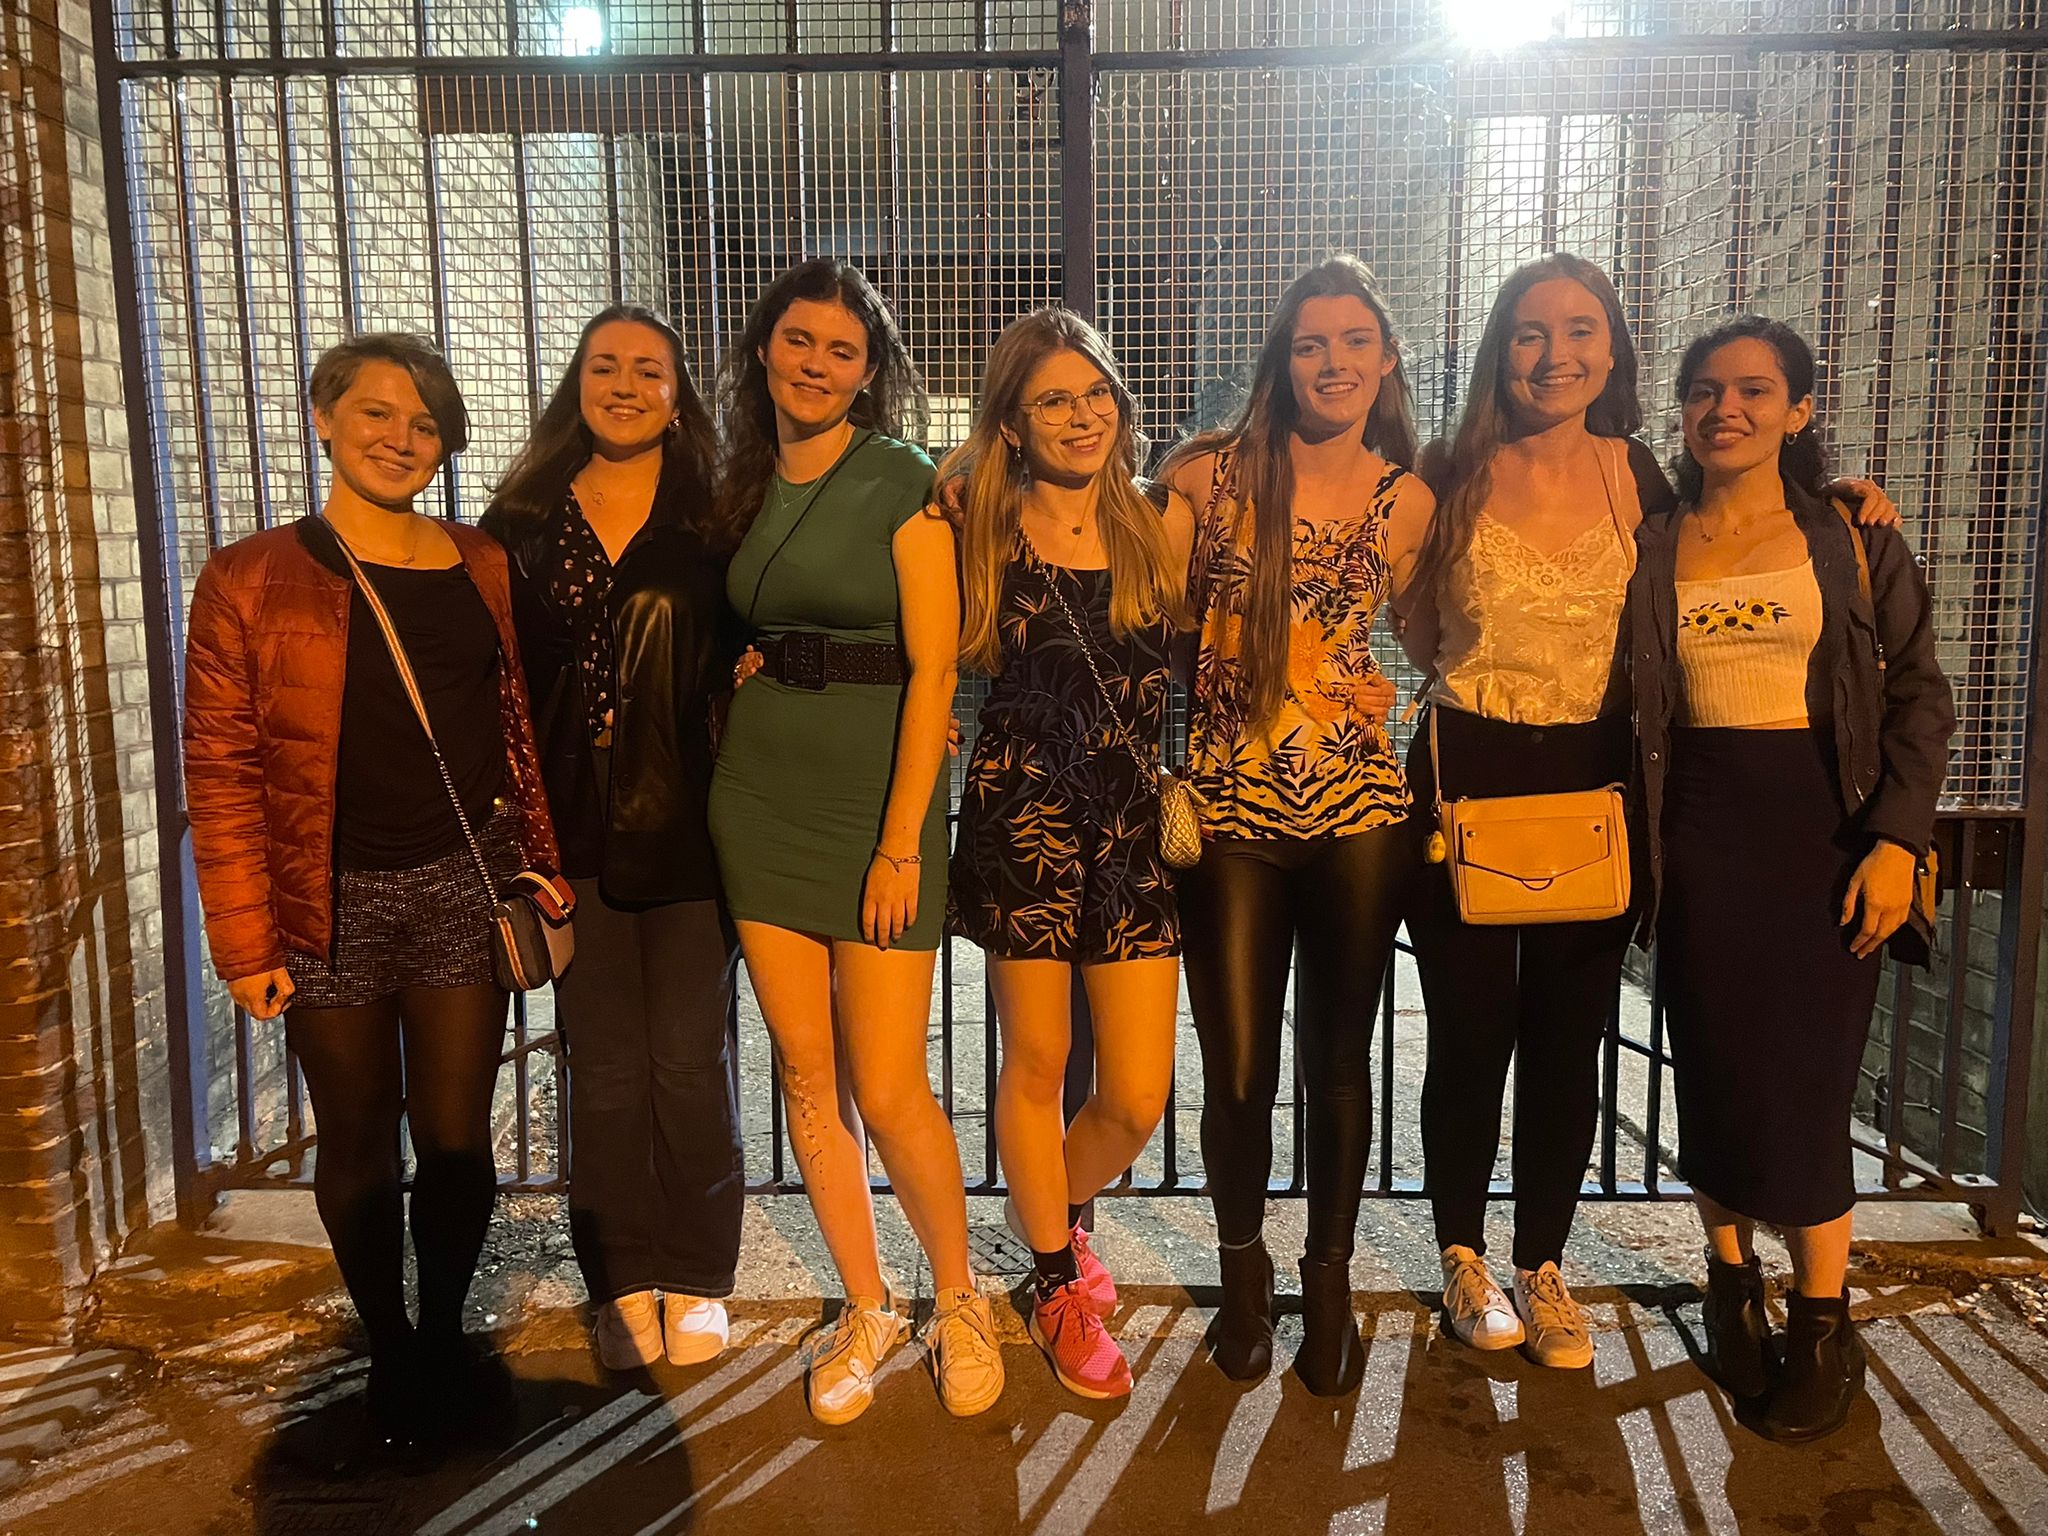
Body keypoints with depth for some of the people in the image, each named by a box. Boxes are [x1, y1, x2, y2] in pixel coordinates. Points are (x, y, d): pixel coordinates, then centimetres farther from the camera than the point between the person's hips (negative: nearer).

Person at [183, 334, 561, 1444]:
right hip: (331, 903, -1)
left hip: (463, 886, 2)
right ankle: (386, 1343, 34)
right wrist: (245, 939, -6)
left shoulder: (482, 567, 6)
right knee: (358, 1144, 12)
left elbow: (519, 725, 11)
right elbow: (222, 771, -3)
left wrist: (540, 861, 6)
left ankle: (443, 1332, 32)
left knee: (455, 1135, 9)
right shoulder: (250, 581, -2)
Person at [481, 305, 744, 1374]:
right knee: (604, 1065, 9)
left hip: (686, 823, -1)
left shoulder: (714, 522, 3)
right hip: (572, 830, 2)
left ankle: (696, 1280, 23)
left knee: (687, 1061, 6)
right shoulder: (524, 520, 8)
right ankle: (624, 1282, 24)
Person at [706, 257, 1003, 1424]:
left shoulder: (903, 484, -6)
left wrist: (901, 840, -15)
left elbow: (934, 670, -11)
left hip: (875, 807, -5)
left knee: (888, 1093, -3)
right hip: (761, 802, 5)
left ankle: (961, 1296, 23)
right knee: (806, 1076, 9)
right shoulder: (745, 485, 11)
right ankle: (867, 1309, 27)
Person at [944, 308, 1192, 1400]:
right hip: (1021, 814, -1)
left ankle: (1053, 1209, 38)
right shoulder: (983, 532, 2)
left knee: (1138, 1098, 3)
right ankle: (1059, 1288, 34)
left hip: (1135, 821, 2)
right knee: (1037, 1060, 10)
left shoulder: (1161, 527, 6)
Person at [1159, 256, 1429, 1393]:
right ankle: (1243, 1268, 32)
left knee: (1339, 1055, 11)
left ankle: (1330, 1277, 33)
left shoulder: (1407, 501, 5)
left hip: (1359, 807, 2)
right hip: (1229, 805, -1)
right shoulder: (1210, 473, -1)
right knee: (1237, 1065, 6)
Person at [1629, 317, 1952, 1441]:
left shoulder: (1855, 538, 3)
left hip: (1822, 827, -1)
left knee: (1803, 1074, 0)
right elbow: (1621, 708, 7)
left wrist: (1897, 840, -8)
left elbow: (1921, 697, 1)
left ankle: (1824, 1326, 18)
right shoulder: (1646, 549, 7)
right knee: (1715, 1067, 7)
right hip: (1697, 834, 2)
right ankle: (1732, 1284, 28)